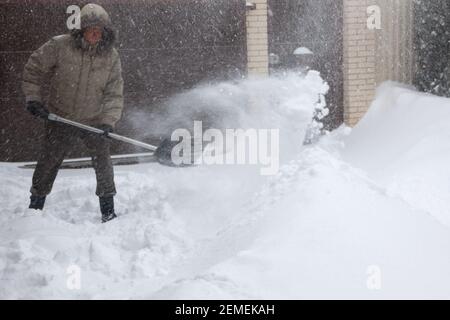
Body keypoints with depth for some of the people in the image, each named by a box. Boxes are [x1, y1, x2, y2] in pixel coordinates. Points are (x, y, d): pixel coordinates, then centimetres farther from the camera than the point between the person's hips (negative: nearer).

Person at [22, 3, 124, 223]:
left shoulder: (111, 56, -8)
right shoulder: (59, 46, -15)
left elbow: (114, 94, -7)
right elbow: (33, 69, -3)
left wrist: (108, 121, -19)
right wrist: (33, 99, -10)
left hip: (95, 120, 1)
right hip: (60, 118, -1)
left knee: (103, 162, -3)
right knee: (48, 163, 7)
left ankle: (108, 211, 11)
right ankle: (35, 207, 25)